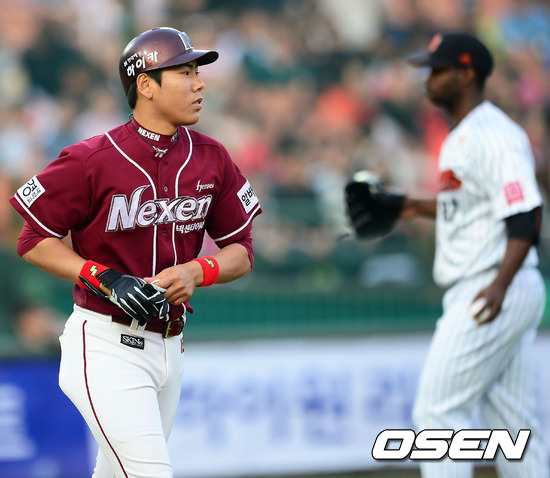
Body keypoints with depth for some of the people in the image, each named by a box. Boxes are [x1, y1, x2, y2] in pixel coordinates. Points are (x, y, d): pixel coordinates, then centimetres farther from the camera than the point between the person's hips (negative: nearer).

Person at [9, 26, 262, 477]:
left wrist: (195, 271, -12)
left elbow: (241, 252, 10)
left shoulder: (210, 159, 4)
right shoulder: (91, 160, -12)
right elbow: (33, 241, -5)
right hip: (105, 346, -6)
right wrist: (106, 279, -18)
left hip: (168, 349, 6)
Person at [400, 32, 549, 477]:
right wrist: (416, 206, 26)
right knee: (513, 422, 9)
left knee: (439, 410, -10)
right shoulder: (461, 137, 17)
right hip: (476, 295, 10)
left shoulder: (494, 135, -15)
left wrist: (500, 285, -33)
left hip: (497, 296, -10)